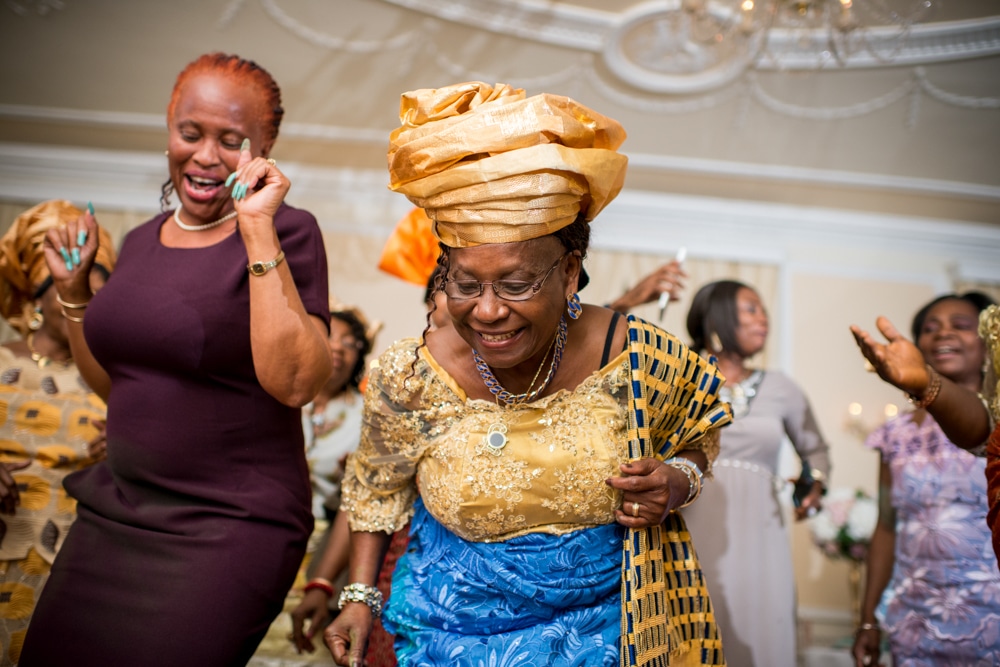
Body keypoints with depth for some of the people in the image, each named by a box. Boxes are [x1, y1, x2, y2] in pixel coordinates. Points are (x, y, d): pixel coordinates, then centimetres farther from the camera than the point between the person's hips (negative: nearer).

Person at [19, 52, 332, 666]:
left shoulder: (286, 232, -11)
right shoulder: (143, 240, 9)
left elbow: (295, 382, -25)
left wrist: (258, 229, -24)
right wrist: (74, 288, 8)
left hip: (228, 528, -6)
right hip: (115, 507, 7)